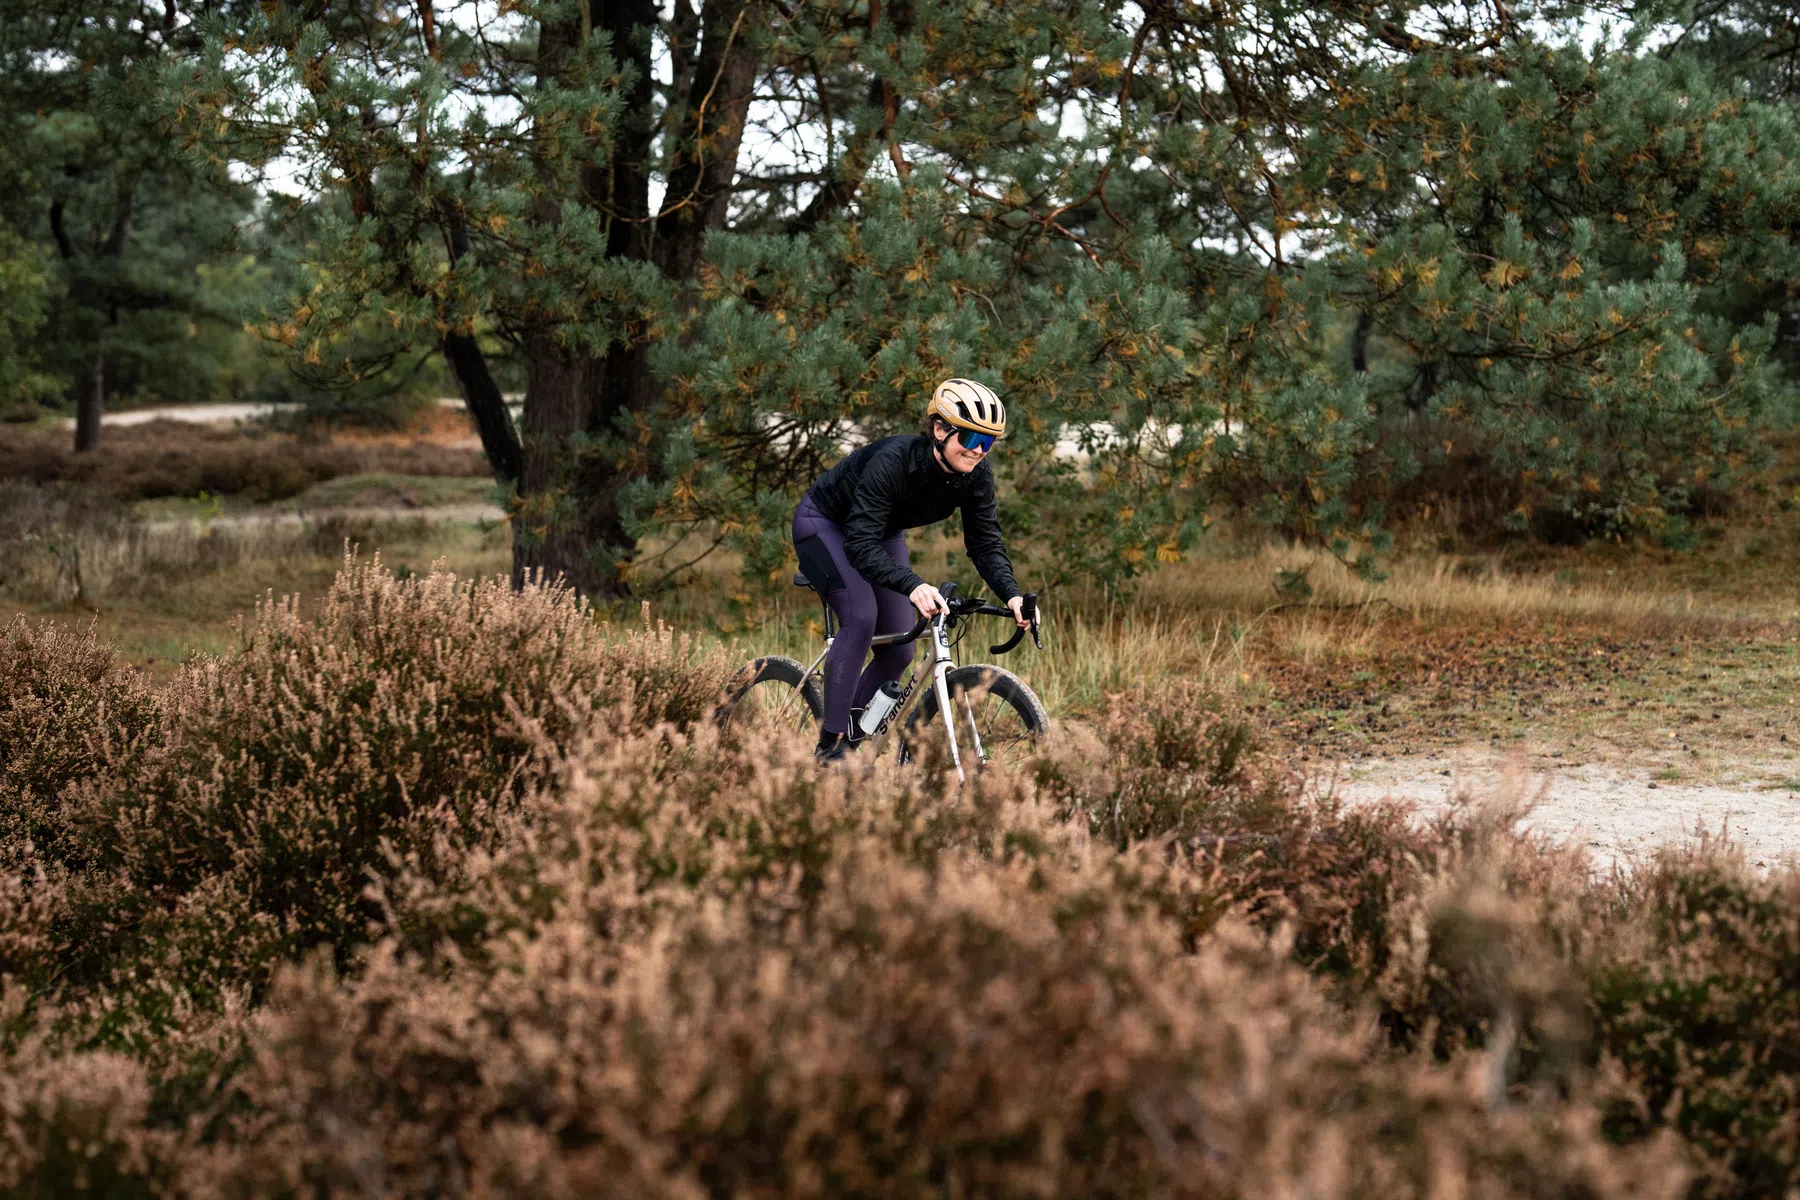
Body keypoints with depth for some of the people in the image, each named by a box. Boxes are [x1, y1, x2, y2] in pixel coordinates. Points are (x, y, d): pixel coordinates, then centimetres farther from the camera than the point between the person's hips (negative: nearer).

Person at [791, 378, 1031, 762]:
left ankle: (850, 743, 10)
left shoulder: (976, 474, -21)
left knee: (898, 652, -3)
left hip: (880, 532, 7)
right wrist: (913, 586, -58)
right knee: (861, 616, -29)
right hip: (825, 523, -7)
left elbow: (985, 543, -17)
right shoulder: (893, 460, -39)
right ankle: (830, 745, -25)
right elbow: (859, 544, -44)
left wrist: (1011, 595, -35)